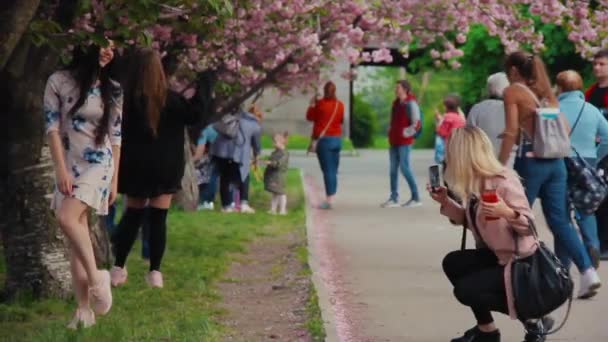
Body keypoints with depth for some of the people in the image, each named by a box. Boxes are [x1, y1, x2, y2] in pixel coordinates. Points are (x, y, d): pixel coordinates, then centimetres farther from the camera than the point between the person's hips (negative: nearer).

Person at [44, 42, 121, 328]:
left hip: (98, 164, -1)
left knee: (67, 218, -26)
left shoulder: (112, 90, 4)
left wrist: (114, 179, 4)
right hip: (69, 166, 1)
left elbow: (116, 136, 6)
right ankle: (84, 309, 3)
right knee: (77, 236, 0)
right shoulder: (58, 82, -1)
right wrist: (61, 170, -12)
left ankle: (96, 276, -14)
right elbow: (52, 128, -4)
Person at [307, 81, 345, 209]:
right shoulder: (340, 105, 5)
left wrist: (312, 104, 15)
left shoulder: (321, 104, -10)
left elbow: (310, 117, 1)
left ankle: (329, 200, -10)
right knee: (333, 171, 10)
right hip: (337, 139, 5)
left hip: (324, 139, -5)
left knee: (327, 171, -7)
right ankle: (331, 198, 12)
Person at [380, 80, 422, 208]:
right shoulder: (396, 103, 14)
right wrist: (391, 132, 14)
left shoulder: (410, 104, -12)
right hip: (394, 141, 9)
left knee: (405, 168, -8)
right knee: (393, 169, 7)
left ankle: (416, 198, -1)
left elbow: (416, 124, -17)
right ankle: (394, 199, 12)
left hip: (404, 142, -9)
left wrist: (406, 133, -14)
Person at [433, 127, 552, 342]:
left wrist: (507, 213, -43)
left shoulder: (503, 182, -25)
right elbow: (472, 221, 14)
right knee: (452, 263, 6)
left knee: (466, 290, -15)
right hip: (497, 255, 9)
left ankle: (533, 319, -3)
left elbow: (530, 225, -24)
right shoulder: (474, 182, 1)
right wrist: (446, 202, 6)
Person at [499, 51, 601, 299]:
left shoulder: (513, 91, -3)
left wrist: (500, 166, -11)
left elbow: (511, 132, -12)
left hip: (530, 161, -6)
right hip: (556, 162, 6)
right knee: (559, 221, 4)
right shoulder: (546, 91, 16)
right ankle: (588, 271, -12)